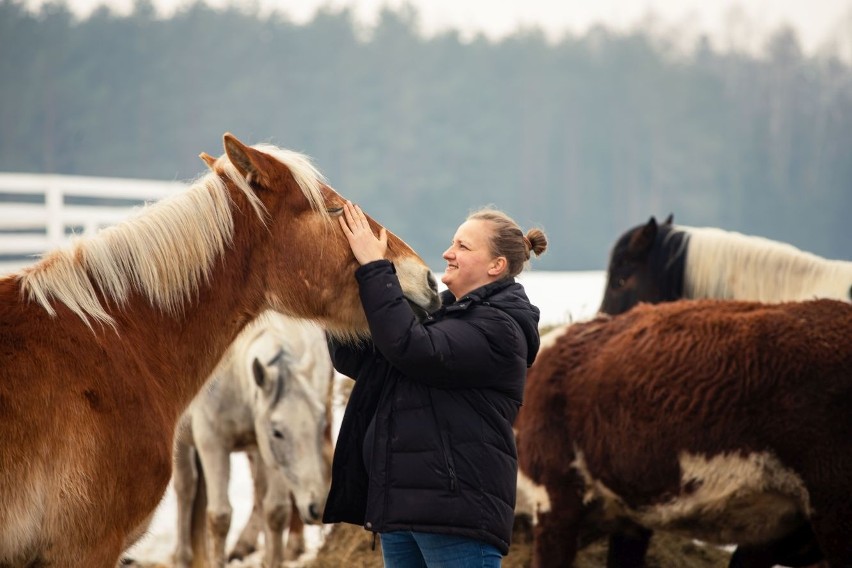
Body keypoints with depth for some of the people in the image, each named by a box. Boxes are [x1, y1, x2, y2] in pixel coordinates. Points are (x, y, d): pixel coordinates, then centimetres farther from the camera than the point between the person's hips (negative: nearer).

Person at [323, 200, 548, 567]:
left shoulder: (499, 328, -9)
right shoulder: (438, 312, 18)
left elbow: (411, 349, -23)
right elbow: (355, 359, 14)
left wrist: (374, 268, -17)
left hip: (457, 507, -9)